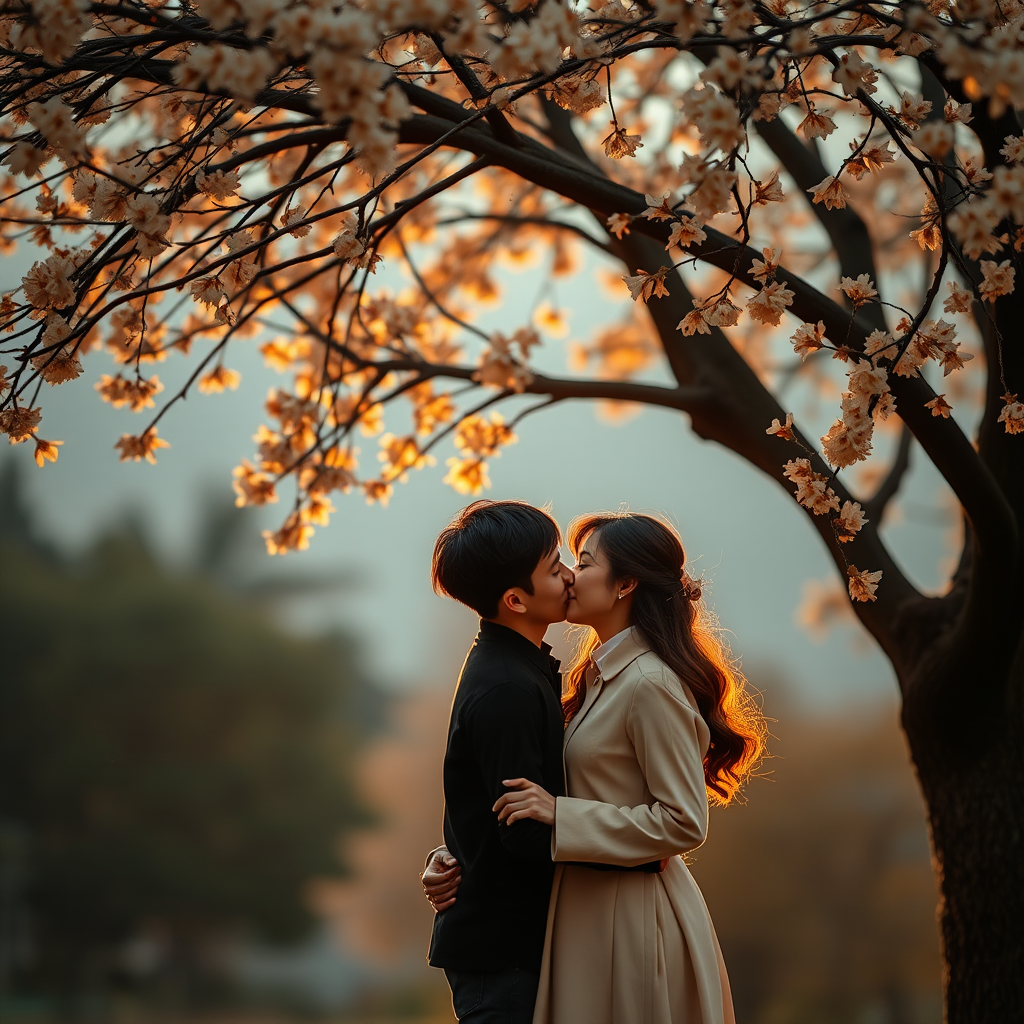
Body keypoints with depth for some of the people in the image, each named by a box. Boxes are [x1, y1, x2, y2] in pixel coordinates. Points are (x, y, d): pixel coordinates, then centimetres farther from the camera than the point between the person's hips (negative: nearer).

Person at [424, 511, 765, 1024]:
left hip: (632, 919, -9)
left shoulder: (650, 685, -19)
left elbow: (684, 823, -20)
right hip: (588, 905, 9)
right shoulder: (597, 675, 11)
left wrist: (559, 816, -22)